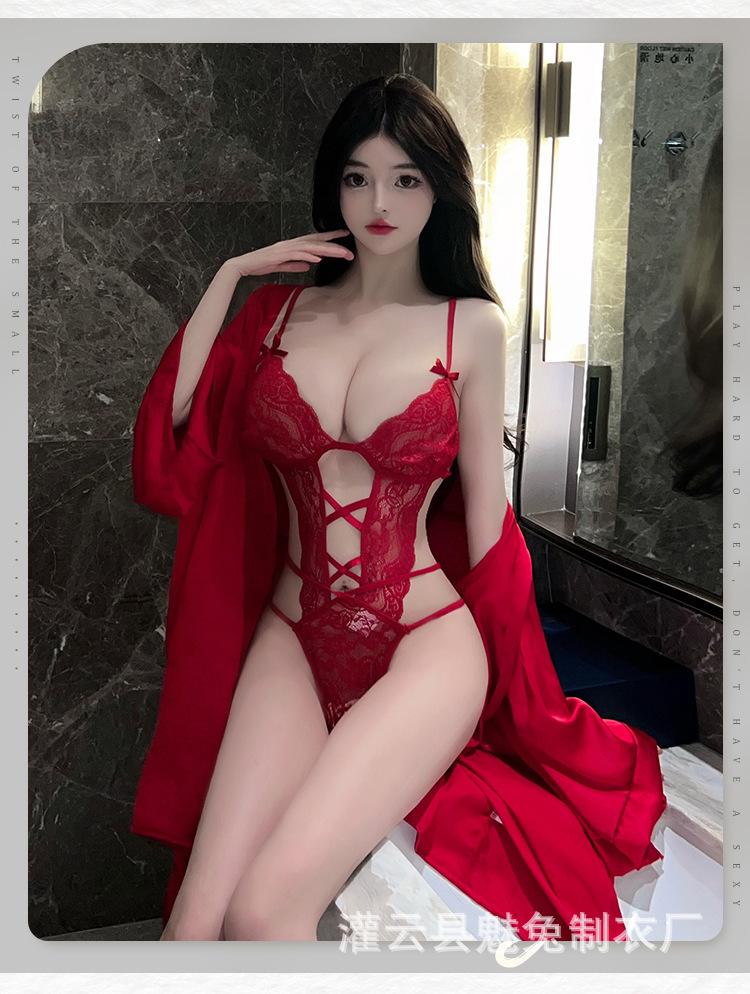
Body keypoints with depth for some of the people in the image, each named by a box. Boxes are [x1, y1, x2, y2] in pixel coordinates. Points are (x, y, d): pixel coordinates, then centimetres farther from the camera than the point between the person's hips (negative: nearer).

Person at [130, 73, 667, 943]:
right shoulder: (280, 308, 8)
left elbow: (485, 509, 3)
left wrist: (501, 671, 4)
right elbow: (169, 430, -2)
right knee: (193, 922, -13)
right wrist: (227, 277, 0)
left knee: (262, 911, -21)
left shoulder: (473, 325, 0)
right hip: (293, 635, 3)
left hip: (426, 642, -2)